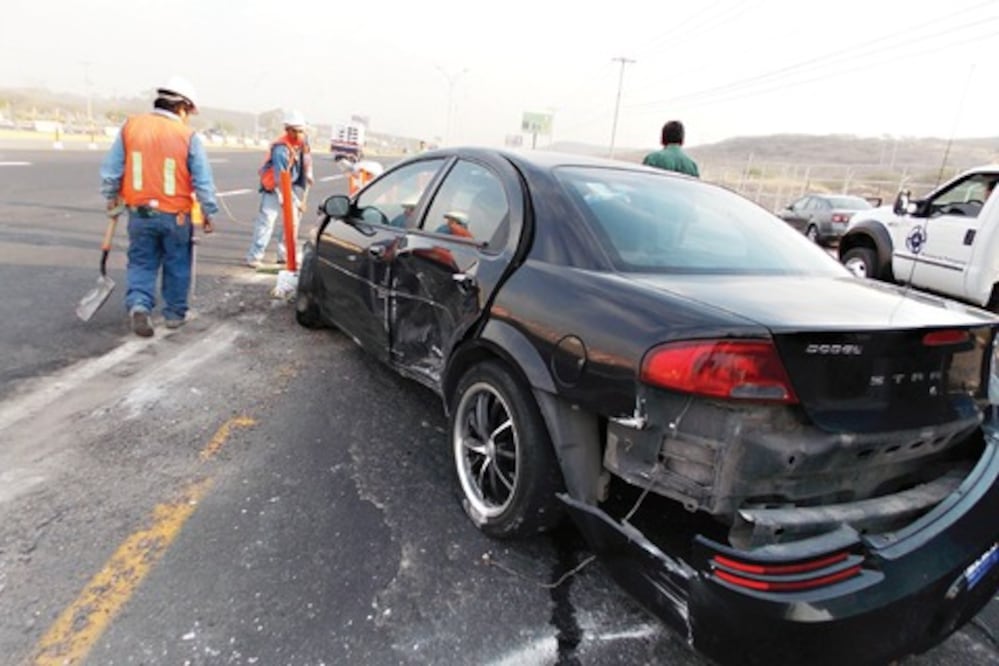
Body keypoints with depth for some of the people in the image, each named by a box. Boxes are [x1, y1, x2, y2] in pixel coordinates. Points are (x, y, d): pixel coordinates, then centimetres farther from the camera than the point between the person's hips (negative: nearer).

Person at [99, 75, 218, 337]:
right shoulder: (188, 135, -9)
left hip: (140, 213, 2)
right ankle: (175, 313, 22)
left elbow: (111, 169, 4)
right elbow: (203, 180, -8)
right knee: (177, 266, 14)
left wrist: (111, 197, 19)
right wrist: (208, 211, 3)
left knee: (141, 263, 14)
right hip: (176, 215, -2)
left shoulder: (130, 126, 0)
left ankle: (139, 305, -5)